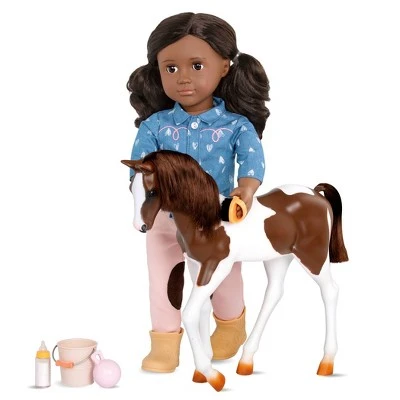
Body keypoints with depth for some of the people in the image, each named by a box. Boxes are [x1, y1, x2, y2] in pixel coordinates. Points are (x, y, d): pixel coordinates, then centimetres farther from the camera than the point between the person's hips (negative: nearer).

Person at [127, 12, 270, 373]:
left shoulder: (235, 124, -11)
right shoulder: (155, 125, -9)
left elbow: (252, 157, -25)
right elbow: (140, 164, -19)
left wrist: (247, 187, -46)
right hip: (165, 222, 0)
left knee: (224, 281, 21)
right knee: (163, 286, 11)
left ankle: (231, 327, 49)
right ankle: (165, 344, 30)